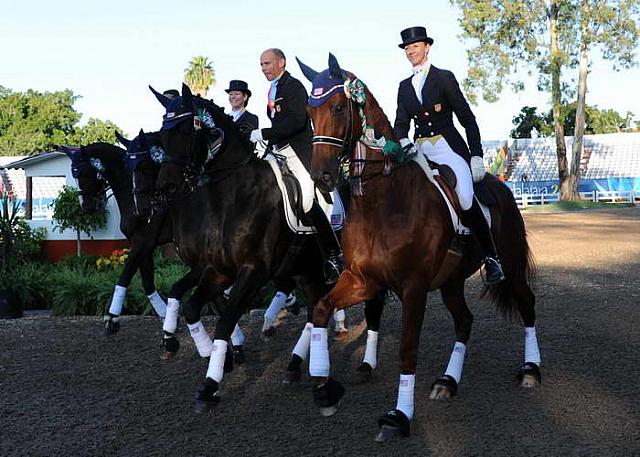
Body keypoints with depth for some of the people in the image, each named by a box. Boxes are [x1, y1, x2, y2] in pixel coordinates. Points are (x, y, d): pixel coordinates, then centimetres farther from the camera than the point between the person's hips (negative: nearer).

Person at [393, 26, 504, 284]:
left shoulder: (444, 78, 1)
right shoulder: (404, 86, 16)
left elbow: (468, 119, 0)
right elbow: (401, 123, 11)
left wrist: (476, 156, -7)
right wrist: (404, 142, -13)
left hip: (449, 147, -6)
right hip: (420, 150, 6)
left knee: (466, 200, -24)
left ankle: (491, 257, -10)